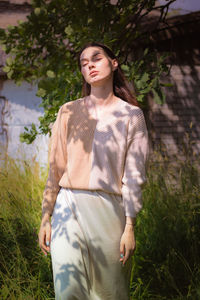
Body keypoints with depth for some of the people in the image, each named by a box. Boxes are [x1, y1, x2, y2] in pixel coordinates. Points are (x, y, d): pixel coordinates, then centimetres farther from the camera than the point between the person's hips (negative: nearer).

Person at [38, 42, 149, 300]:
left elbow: (133, 174, 0)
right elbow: (56, 168, 9)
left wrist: (129, 227, -6)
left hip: (109, 211, -1)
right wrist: (46, 218, 4)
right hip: (69, 210, 1)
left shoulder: (131, 114, 4)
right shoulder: (68, 111, 10)